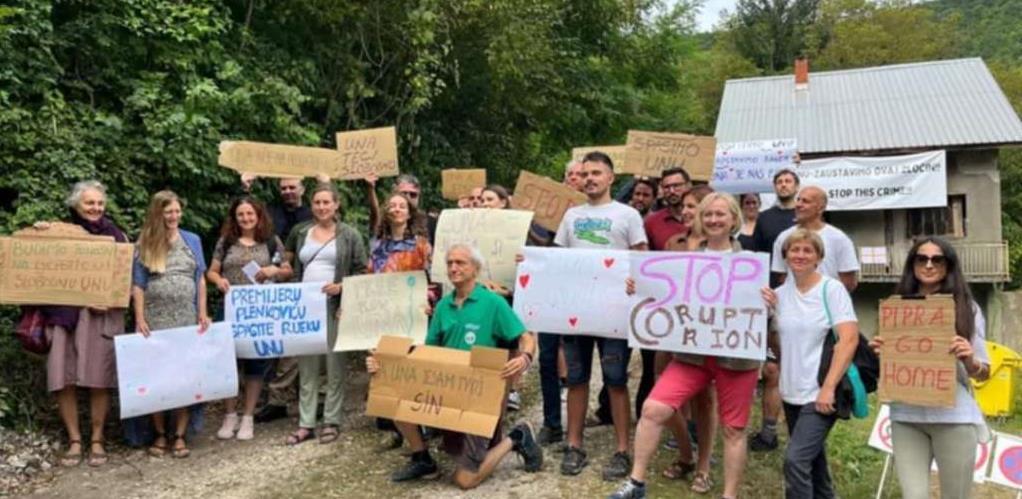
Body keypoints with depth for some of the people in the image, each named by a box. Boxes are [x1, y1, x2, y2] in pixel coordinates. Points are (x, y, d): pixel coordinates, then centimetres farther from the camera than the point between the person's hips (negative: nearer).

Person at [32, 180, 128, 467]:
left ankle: (97, 440, 12)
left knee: (98, 380, -1)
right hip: (63, 314, 1)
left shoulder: (114, 236, 7)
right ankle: (74, 440, 11)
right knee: (62, 380, -2)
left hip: (101, 316, -1)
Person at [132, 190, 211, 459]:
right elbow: (137, 285, 1)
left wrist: (203, 313, 1)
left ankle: (179, 436, 10)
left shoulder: (192, 240, 8)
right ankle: (160, 435, 15)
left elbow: (200, 279, 8)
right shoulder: (144, 245, 2)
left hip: (186, 319, 1)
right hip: (156, 320, -1)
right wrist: (140, 320, -7)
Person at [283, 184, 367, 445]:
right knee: (307, 365, 7)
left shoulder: (349, 235, 2)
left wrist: (342, 286, -15)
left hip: (335, 306, -3)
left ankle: (332, 421, 12)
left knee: (335, 365, 1)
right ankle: (305, 423, 14)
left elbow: (362, 271, 0)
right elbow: (287, 264, 23)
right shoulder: (299, 232, 12)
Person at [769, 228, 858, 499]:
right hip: (792, 393, 6)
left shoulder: (832, 288, -8)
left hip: (820, 393, -6)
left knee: (795, 460, -15)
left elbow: (849, 339, -16)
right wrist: (766, 312, 0)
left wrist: (828, 387, -20)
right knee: (812, 461, 18)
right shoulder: (779, 294, 6)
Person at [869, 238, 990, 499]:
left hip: (955, 417, -1)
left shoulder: (967, 309, 3)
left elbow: (983, 373, 4)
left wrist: (969, 360, -17)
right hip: (906, 417, 1)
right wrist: (881, 353, -8)